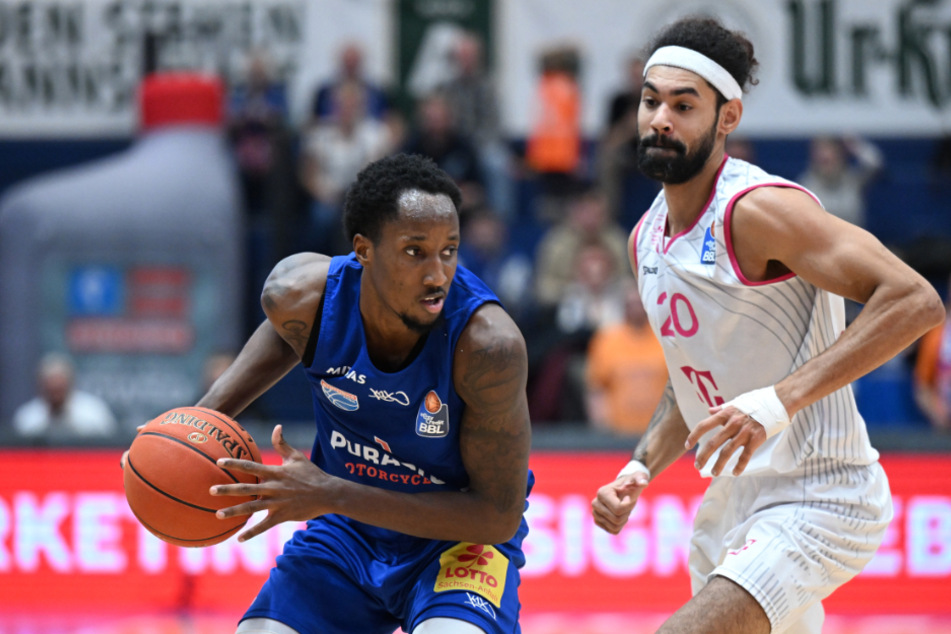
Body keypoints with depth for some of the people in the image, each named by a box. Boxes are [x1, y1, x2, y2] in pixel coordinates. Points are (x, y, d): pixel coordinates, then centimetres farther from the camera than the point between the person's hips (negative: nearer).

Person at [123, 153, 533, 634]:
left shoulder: (489, 344, -31)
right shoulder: (301, 295, -19)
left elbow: (499, 515, -25)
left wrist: (331, 496, -30)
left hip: (461, 535, -4)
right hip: (347, 526, 4)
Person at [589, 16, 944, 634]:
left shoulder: (759, 210, -18)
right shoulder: (648, 239, 9)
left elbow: (913, 301, -28)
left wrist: (781, 400, -33)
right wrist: (641, 469, 6)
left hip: (817, 497, -9)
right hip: (730, 505, 9)